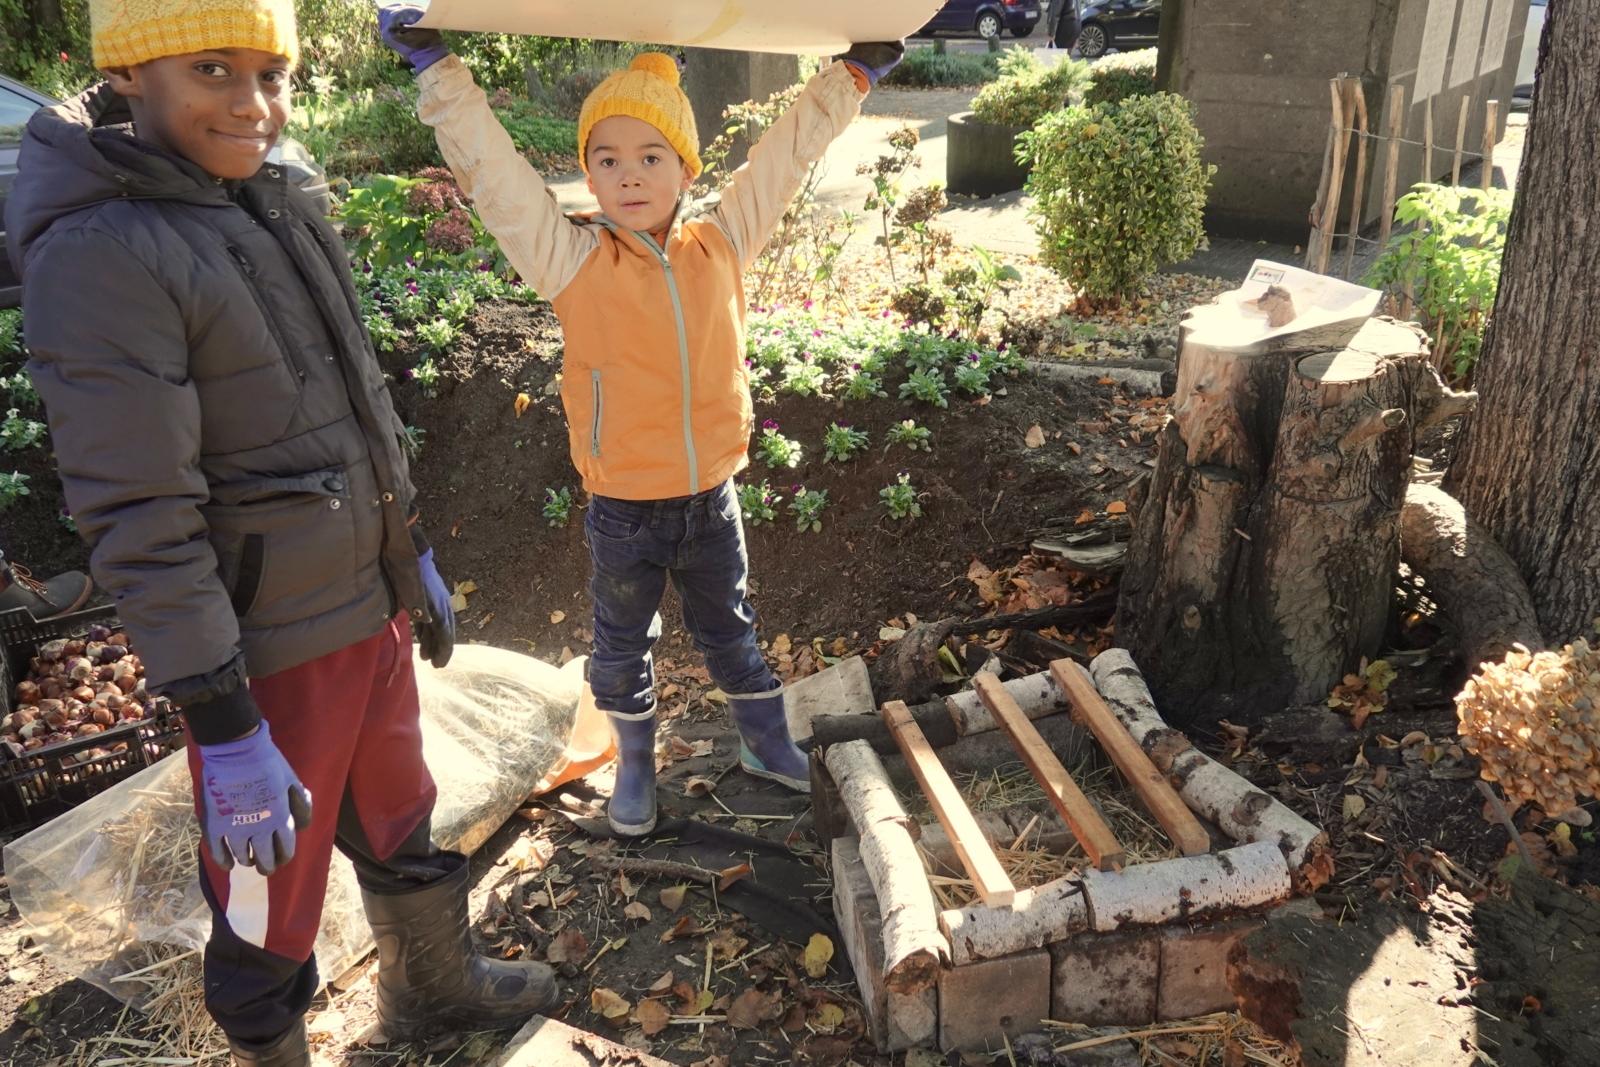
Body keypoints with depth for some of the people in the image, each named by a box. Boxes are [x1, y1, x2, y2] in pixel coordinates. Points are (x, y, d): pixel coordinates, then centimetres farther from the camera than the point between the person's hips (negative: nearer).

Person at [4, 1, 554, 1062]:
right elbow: (139, 517, -22)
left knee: (400, 824, 27)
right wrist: (223, 726, -20)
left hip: (372, 610, 8)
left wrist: (414, 555, 18)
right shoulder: (99, 254, -20)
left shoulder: (273, 202, 5)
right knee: (272, 902, 11)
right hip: (273, 648, -8)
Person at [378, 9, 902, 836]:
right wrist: (437, 67, -18)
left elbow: (789, 151, 4)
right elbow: (489, 166, -14)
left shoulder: (722, 241, -2)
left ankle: (765, 741, 43)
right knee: (622, 646, 17)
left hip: (711, 498, 2)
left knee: (730, 632, 22)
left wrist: (854, 72, 9)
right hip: (622, 511, -2)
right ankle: (635, 765, 40)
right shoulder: (572, 259, -11)